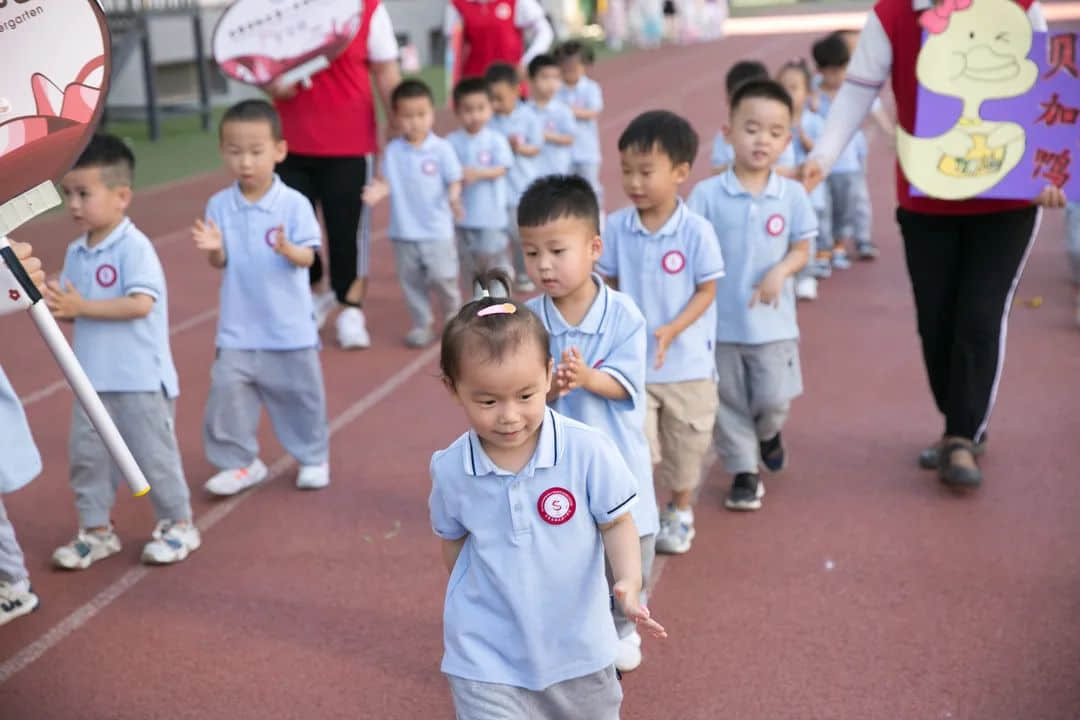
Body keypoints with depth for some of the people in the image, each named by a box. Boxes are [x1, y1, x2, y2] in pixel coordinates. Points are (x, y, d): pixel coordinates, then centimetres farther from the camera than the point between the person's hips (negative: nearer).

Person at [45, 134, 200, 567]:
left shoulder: (134, 247, -15)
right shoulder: (76, 252, 8)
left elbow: (141, 304, -24)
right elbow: (73, 307, 10)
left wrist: (82, 307, -24)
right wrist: (52, 303, -11)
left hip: (141, 380, -7)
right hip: (93, 380, 7)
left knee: (154, 455, 4)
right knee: (86, 455, 11)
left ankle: (178, 525, 21)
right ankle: (96, 530, 25)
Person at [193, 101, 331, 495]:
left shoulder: (294, 204, -11)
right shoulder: (218, 205, -3)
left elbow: (307, 258, -11)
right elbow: (220, 263, 0)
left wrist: (287, 249, -32)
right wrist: (214, 248, -23)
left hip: (290, 326, -2)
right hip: (238, 327, 2)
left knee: (299, 394, 11)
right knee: (226, 390, -1)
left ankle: (313, 457, 30)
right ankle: (239, 462, 15)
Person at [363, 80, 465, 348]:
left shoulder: (441, 149, -6)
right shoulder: (393, 150, 1)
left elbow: (454, 181, -6)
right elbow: (388, 181, 1)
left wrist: (454, 198, -27)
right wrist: (378, 191, -21)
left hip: (437, 229, -3)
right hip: (404, 230, 3)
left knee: (442, 276, -1)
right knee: (410, 280, 10)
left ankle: (453, 312, 28)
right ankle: (422, 323, 24)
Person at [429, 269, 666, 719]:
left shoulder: (588, 451, -19)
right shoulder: (449, 469, -12)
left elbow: (617, 524, -8)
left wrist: (629, 585, -23)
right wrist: (477, 601, 9)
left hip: (579, 646, 1)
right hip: (486, 657, 0)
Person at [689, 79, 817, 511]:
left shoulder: (792, 195, -3)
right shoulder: (707, 194, -9)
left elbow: (801, 249, 4)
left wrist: (780, 272, -16)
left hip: (773, 321, 1)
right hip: (720, 321, 0)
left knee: (775, 400, 3)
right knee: (728, 401, 10)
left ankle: (767, 432, 38)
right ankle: (744, 472, 27)